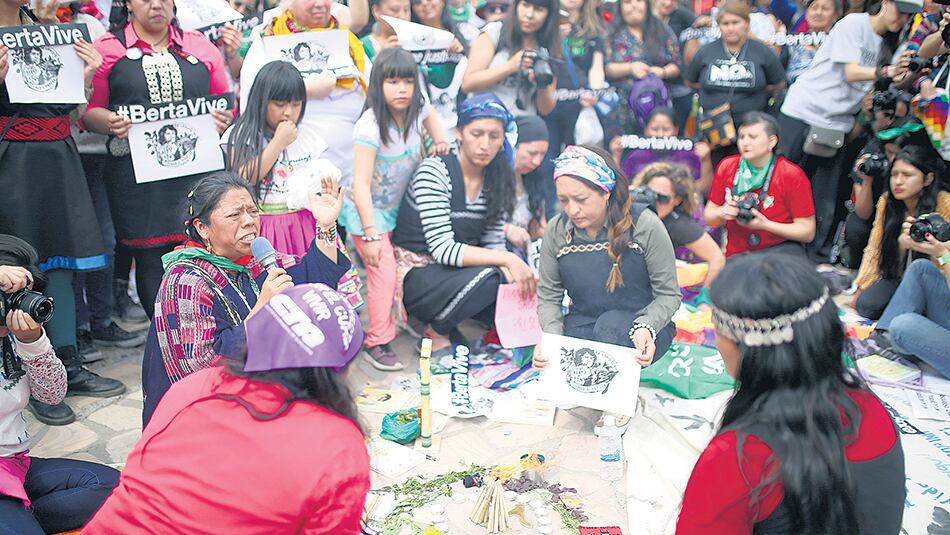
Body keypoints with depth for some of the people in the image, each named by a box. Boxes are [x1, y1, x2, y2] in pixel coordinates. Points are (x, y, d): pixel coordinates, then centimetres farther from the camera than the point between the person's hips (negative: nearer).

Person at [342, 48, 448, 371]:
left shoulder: (415, 112, -8)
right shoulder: (370, 126, -27)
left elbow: (429, 113, 21)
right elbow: (361, 183, -28)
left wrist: (439, 142, 3)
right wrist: (370, 234, -30)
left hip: (397, 208, 7)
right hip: (368, 210, -6)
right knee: (383, 272, -13)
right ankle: (377, 344, -3)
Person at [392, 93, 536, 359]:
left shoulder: (498, 179, 1)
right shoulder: (434, 171, -18)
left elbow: (493, 242, 0)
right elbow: (443, 249, -25)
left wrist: (510, 272, -22)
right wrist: (507, 259, -30)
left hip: (459, 271, 6)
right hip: (416, 274, -6)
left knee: (521, 285, -19)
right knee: (487, 277, -32)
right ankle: (436, 332, -5)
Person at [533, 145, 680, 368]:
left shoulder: (644, 225, -13)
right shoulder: (556, 230, -3)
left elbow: (668, 294, -8)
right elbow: (548, 296, 3)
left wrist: (645, 328, -29)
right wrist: (552, 337, -17)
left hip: (642, 331, -2)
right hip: (582, 327, 2)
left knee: (611, 323, -37)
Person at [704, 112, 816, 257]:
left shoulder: (792, 175, -7)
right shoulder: (727, 167, 4)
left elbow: (807, 232, -7)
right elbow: (709, 219, 12)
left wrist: (765, 224, -18)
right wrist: (722, 212, -11)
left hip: (782, 249, -3)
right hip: (736, 255, 3)